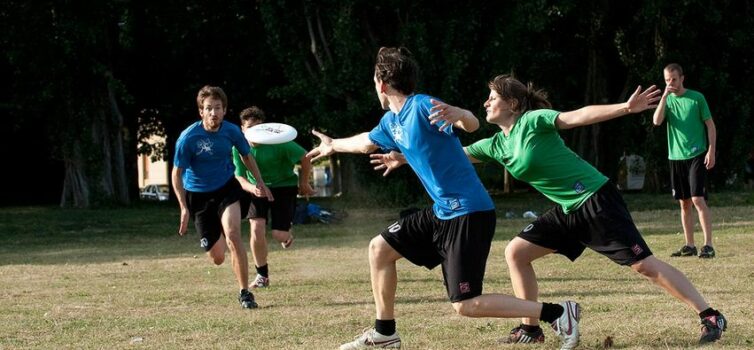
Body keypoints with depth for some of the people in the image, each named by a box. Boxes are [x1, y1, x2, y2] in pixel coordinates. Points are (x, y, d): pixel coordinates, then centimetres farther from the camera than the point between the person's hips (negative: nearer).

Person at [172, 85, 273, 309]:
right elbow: (177, 175, -12)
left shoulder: (231, 131, -11)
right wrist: (184, 209, -19)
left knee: (233, 234, -26)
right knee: (217, 258, 2)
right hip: (198, 196, -1)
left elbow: (246, 156, 11)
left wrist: (260, 183, 7)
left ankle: (245, 293, -16)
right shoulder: (188, 138, -20)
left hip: (227, 189, 1)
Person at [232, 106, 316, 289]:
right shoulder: (239, 148, -15)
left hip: (284, 186, -2)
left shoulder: (278, 142, -24)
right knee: (256, 228, -18)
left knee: (279, 236, -10)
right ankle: (262, 275, -1)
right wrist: (252, 188, -35)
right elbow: (240, 177, -13)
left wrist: (304, 184, 0)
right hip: (257, 189, 2)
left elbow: (304, 158, -12)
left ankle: (287, 233, 33)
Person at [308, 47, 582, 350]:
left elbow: (472, 124, -30)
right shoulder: (391, 121, 12)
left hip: (469, 213, -9)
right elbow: (367, 143, 35)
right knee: (379, 248, 12)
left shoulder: (422, 106, -15)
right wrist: (333, 145, 53)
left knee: (465, 305, -13)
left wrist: (458, 114, -53)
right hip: (442, 212, 9)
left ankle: (558, 313, -10)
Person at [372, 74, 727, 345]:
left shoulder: (533, 121, -13)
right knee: (515, 252, 5)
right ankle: (530, 329, 11)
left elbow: (579, 116, -23)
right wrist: (404, 158, 18)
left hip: (597, 200, -8)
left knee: (643, 264, -11)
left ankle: (710, 316, -7)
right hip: (568, 211, 8)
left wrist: (625, 107, -34)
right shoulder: (496, 145, 9)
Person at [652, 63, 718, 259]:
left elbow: (710, 125, 0)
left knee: (698, 199, -13)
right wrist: (665, 96, -15)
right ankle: (689, 246, 14)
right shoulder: (667, 100, 8)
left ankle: (708, 245, -13)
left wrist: (711, 151, -9)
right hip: (676, 157, 4)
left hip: (697, 156, -4)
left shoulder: (696, 98, -2)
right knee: (684, 203, 7)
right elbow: (657, 121, -9)